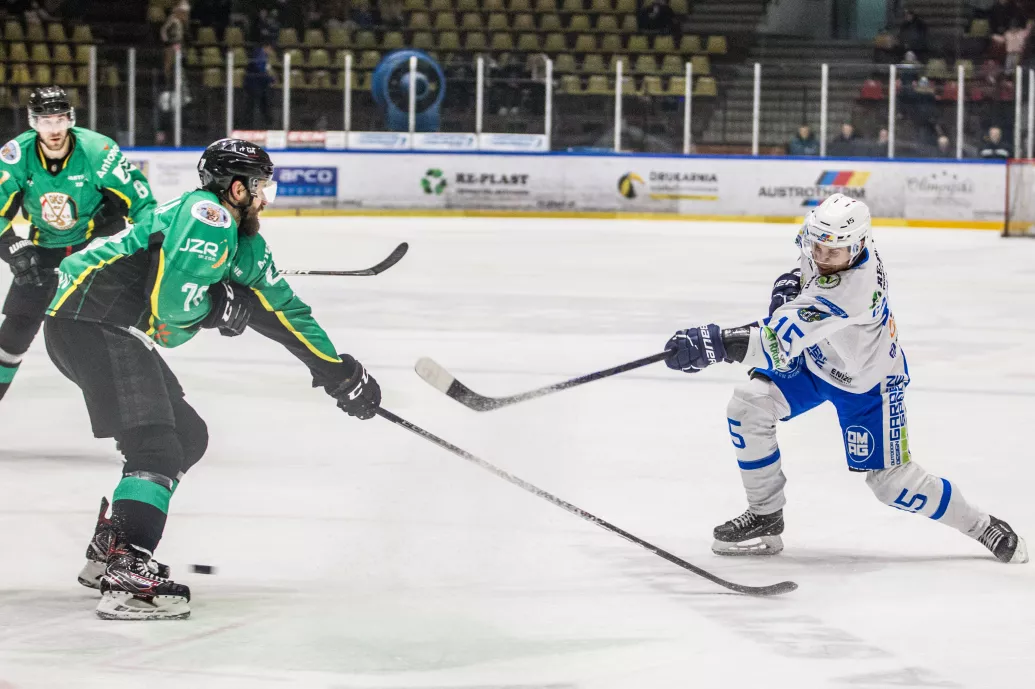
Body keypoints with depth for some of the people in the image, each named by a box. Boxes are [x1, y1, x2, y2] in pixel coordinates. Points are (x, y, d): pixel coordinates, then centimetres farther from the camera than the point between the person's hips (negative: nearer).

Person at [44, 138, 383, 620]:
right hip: (91, 322, -11)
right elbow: (173, 300, -25)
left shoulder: (242, 242, 19)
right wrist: (225, 306, -6)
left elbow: (282, 308, 25)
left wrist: (335, 370, 25)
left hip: (123, 335, 11)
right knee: (156, 447, -20)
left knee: (188, 436, 19)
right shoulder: (207, 216, -13)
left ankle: (113, 542, 25)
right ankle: (126, 577, -31)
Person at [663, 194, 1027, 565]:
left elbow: (781, 340, -52)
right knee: (748, 405, -12)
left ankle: (981, 526, 23)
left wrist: (715, 343, -61)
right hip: (814, 359, 7)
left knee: (892, 481, -1)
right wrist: (793, 281, -9)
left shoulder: (851, 291, -44)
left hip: (866, 383, -7)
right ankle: (764, 516, 4)